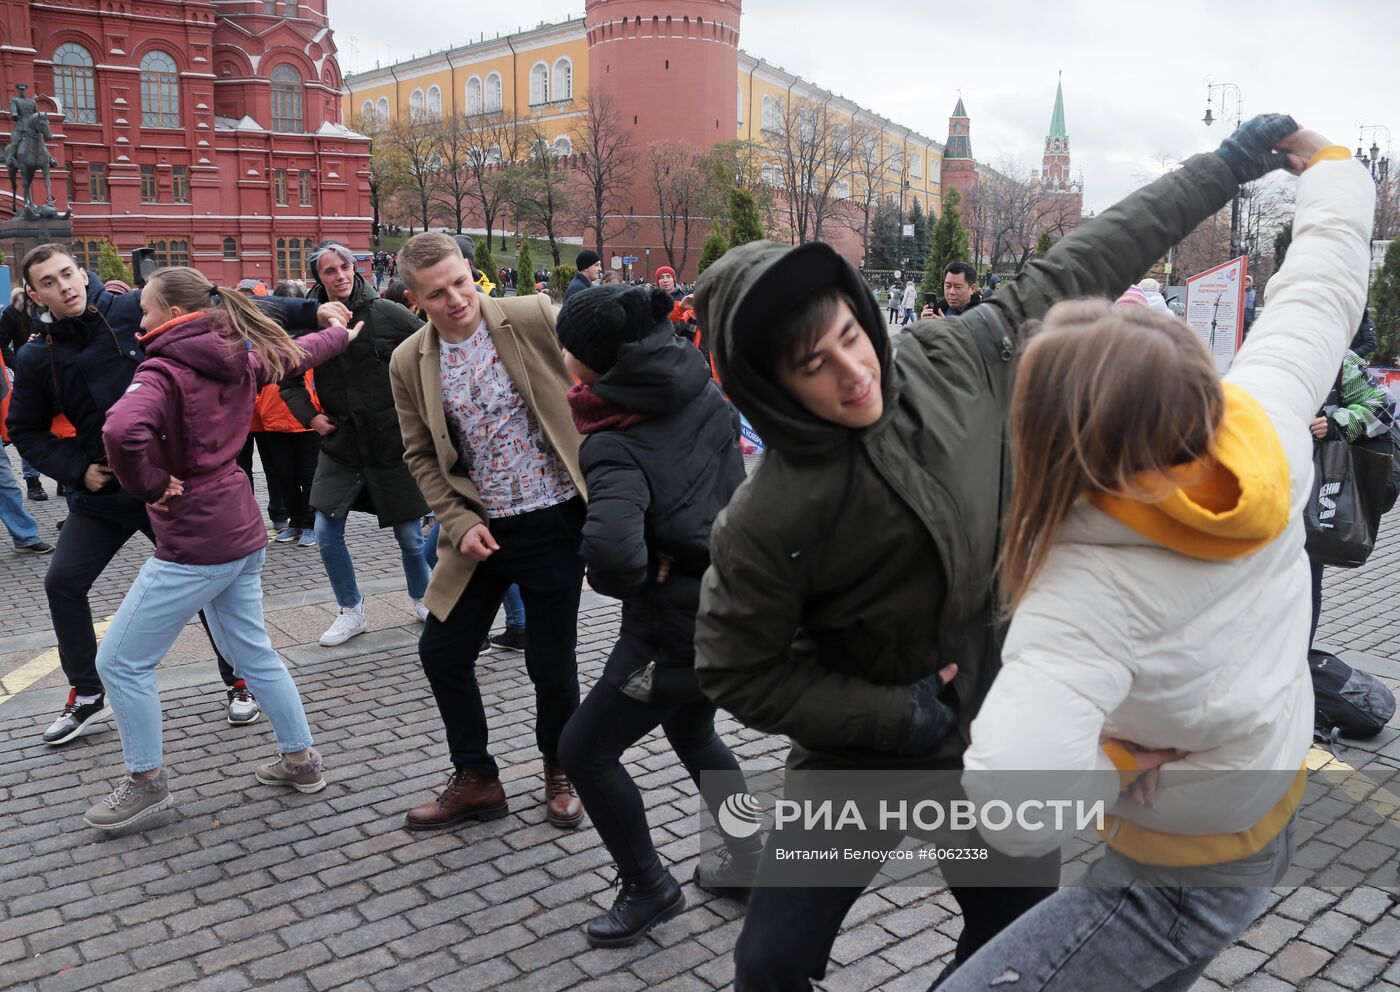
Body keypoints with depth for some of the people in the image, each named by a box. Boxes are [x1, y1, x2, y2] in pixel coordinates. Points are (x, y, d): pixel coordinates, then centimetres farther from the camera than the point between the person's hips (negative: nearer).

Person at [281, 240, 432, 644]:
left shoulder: (385, 313, -9)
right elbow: (290, 379, 14)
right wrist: (309, 415, 0)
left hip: (393, 443, -2)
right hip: (340, 444, 3)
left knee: (409, 535, 6)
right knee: (326, 533, -3)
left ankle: (421, 599, 33)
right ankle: (352, 612, 17)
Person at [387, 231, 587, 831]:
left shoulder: (533, 319, -10)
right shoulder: (408, 363, 0)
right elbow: (422, 456, 6)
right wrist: (460, 524, -6)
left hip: (554, 521, -3)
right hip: (480, 530, 4)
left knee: (550, 662, 5)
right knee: (441, 652, 9)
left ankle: (560, 771, 33)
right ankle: (476, 781, 30)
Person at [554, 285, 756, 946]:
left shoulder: (615, 445, -24)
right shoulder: (702, 392, -3)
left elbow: (611, 551, -40)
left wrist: (623, 583, -17)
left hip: (680, 625, -8)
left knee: (584, 751, 9)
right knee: (692, 732, 30)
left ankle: (648, 888, 22)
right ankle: (752, 857, 39)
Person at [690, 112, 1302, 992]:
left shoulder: (955, 364, -15)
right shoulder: (768, 522, -26)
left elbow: (1077, 273, -4)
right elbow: (736, 671, -15)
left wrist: (1225, 166, 4)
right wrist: (889, 714, -20)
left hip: (1002, 730, 4)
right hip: (863, 755, -3)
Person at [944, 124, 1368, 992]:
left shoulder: (1089, 592, -39)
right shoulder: (1269, 417, -22)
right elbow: (1325, 280, -2)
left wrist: (1109, 764, -29)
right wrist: (1327, 162, 16)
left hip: (1187, 878, -7)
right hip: (1281, 799, 8)